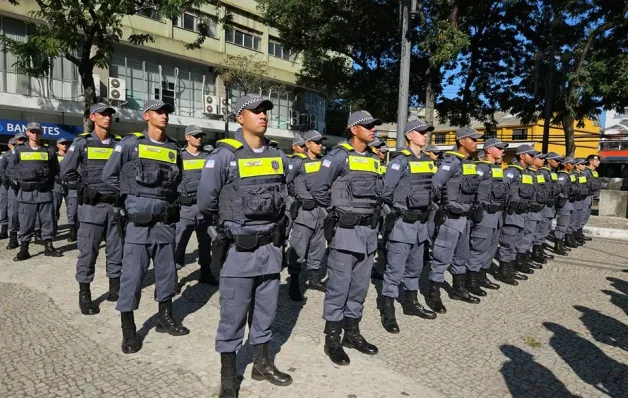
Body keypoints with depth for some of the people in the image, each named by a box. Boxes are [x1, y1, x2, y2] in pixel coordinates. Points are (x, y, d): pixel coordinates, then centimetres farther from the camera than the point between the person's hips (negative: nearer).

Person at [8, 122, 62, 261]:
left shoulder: (49, 150, 8)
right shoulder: (18, 150, 7)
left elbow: (55, 170, 12)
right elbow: (12, 168, 11)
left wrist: (49, 183, 4)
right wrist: (20, 180, 1)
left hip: (44, 191, 1)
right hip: (26, 192, -1)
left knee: (48, 219, 3)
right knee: (26, 221, 2)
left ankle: (48, 247, 13)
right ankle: (24, 249, 8)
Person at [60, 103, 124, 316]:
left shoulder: (119, 144, 7)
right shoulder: (82, 142, -1)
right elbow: (65, 172, 0)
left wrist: (121, 190, 2)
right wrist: (84, 188, -4)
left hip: (114, 206, 3)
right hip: (92, 206, -3)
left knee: (116, 249, 10)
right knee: (88, 252, 0)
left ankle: (115, 289, 23)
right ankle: (84, 296, 12)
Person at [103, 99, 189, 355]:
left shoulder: (173, 148, 10)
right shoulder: (130, 143, -2)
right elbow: (109, 175, 1)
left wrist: (169, 199, 13)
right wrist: (131, 197, 3)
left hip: (166, 219, 5)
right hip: (139, 219, -5)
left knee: (167, 269, 12)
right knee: (133, 272, -2)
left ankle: (165, 318, 27)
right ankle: (128, 330, 9)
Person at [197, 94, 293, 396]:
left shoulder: (278, 156, 7)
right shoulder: (225, 155, -11)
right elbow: (206, 202, -8)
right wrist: (229, 227, 5)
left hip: (272, 247, 5)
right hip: (240, 249, -5)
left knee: (265, 310, 17)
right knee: (233, 314, 6)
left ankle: (262, 364, 35)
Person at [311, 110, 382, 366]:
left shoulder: (374, 158, 13)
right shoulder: (339, 155, -10)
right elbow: (318, 189, -13)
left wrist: (373, 215, 13)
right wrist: (336, 213, -4)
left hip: (369, 231, 7)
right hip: (345, 230, -7)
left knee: (360, 285, 14)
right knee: (339, 286, 0)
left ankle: (352, 332, 28)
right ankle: (332, 339, 13)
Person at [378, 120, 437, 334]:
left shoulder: (428, 161, 11)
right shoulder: (401, 160, -12)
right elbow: (386, 191, -15)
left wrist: (427, 210, 15)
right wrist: (398, 210, -4)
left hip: (421, 222, 8)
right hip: (403, 223, -8)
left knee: (415, 266, 18)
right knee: (395, 269, -3)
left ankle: (411, 303, 33)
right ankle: (387, 311, 7)